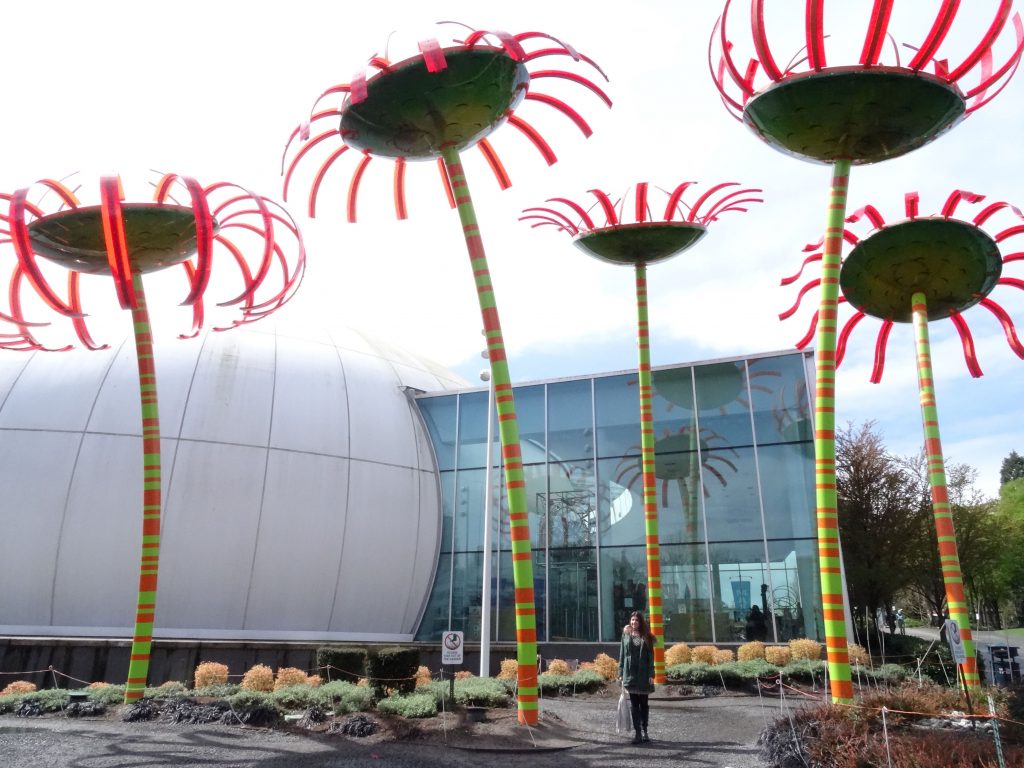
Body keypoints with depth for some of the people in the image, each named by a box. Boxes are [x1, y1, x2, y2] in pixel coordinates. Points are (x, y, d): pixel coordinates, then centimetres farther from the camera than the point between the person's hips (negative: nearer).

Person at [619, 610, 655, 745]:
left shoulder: (646, 637, 3)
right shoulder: (626, 635, 5)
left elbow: (651, 656, 0)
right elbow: (622, 654, 6)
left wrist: (651, 674, -7)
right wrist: (621, 673, 0)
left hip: (643, 674, 0)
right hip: (630, 673, 0)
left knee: (644, 703, 9)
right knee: (634, 704, 0)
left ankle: (644, 731, 20)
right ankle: (638, 733, 2)